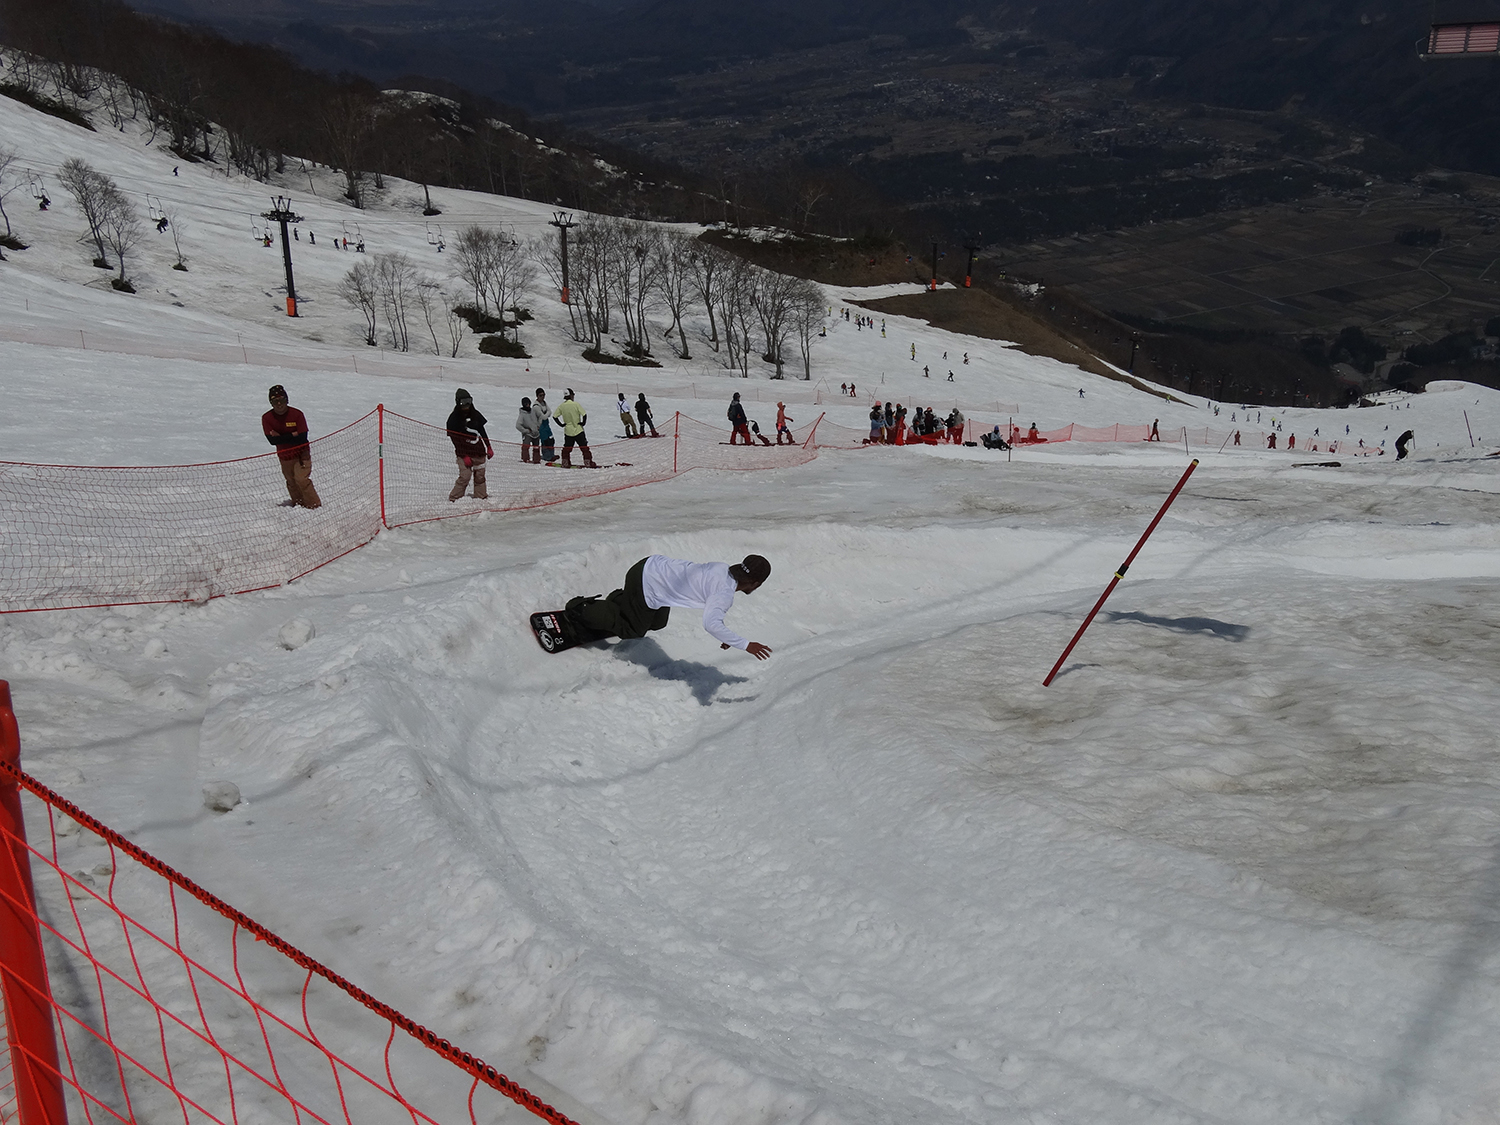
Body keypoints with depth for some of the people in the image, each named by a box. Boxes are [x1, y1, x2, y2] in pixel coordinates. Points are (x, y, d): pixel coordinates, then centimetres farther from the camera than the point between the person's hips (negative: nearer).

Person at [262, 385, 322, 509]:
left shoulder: (296, 414, -15)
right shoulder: (267, 418, -8)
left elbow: (302, 438, -20)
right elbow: (272, 440, -18)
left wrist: (281, 437, -20)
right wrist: (292, 435, -22)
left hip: (301, 453, -3)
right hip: (284, 457, 4)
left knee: (301, 479, -15)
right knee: (291, 482, 12)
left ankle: (314, 505, -5)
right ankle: (298, 502, 31)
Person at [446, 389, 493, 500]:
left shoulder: (475, 415, 7)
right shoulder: (453, 418, -7)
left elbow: (482, 432, 19)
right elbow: (455, 440, -9)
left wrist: (489, 447, 17)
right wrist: (464, 457, -14)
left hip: (479, 452, 5)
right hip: (464, 453, -5)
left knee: (480, 476, 9)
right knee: (465, 476, -16)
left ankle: (481, 497, 20)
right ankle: (452, 498, -7)